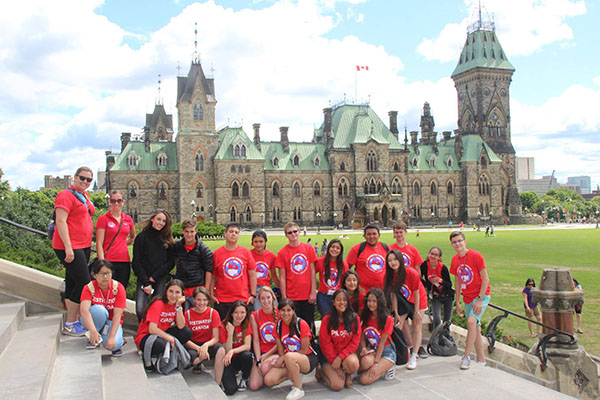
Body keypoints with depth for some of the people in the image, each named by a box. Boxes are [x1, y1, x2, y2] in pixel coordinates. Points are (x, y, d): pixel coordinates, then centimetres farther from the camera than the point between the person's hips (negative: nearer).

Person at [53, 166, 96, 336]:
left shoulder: (84, 196, 17)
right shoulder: (66, 195, -11)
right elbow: (61, 221, -18)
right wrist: (68, 247, -24)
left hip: (83, 246, 9)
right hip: (70, 247, -9)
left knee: (72, 283, 13)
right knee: (84, 282, -11)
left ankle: (75, 320, 19)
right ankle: (70, 325, -2)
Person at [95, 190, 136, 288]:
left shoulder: (128, 219, 11)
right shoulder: (103, 219, -1)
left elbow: (133, 237, 29)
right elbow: (99, 244, -5)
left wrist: (122, 244, 12)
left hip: (124, 261, 4)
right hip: (109, 261, -4)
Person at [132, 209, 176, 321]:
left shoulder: (168, 240, 10)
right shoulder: (142, 237, 5)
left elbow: (171, 262, 6)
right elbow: (136, 262, 1)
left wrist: (154, 277, -5)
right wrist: (145, 282, -7)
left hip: (161, 279, 1)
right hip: (144, 279, -1)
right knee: (141, 310, -13)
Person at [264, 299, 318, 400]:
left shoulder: (301, 324, -16)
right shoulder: (278, 326, -1)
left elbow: (304, 350, -14)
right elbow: (281, 351, 3)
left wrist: (283, 358, -15)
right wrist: (281, 359, -18)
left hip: (308, 359, -5)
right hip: (288, 361, 6)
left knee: (289, 357, -38)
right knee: (269, 380, -16)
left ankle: (298, 389, -18)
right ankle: (295, 376, 9)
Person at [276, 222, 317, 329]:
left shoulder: (309, 248, 2)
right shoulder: (282, 253, -3)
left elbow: (312, 272, 4)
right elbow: (282, 277, -1)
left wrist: (313, 292, 0)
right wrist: (284, 298, -4)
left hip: (308, 296, 2)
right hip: (292, 297, -1)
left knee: (308, 325, 9)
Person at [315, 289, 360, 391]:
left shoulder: (355, 318, -4)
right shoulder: (327, 319, -9)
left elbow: (355, 342, -6)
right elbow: (325, 344, -8)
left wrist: (340, 357, -18)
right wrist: (336, 366, -13)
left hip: (347, 353, 2)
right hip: (329, 355, -1)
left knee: (353, 363, -34)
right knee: (337, 385, -18)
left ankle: (347, 374, 4)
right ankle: (320, 370, 13)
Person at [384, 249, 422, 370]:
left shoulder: (412, 273, -31)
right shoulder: (390, 275, -18)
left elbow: (416, 293, -21)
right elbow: (393, 294, -11)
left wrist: (416, 312, -16)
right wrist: (396, 313, -10)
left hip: (417, 302, -4)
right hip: (404, 301, 4)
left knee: (417, 328, -3)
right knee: (399, 324, 0)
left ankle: (413, 357, -3)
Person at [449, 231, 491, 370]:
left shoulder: (476, 256, -15)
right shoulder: (455, 259, 3)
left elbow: (485, 279, -13)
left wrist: (480, 299, -18)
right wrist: (457, 302, 11)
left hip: (481, 295, -6)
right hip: (467, 298, 6)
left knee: (471, 321, -23)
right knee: (475, 328, 11)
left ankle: (466, 356, -15)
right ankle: (481, 359, 20)